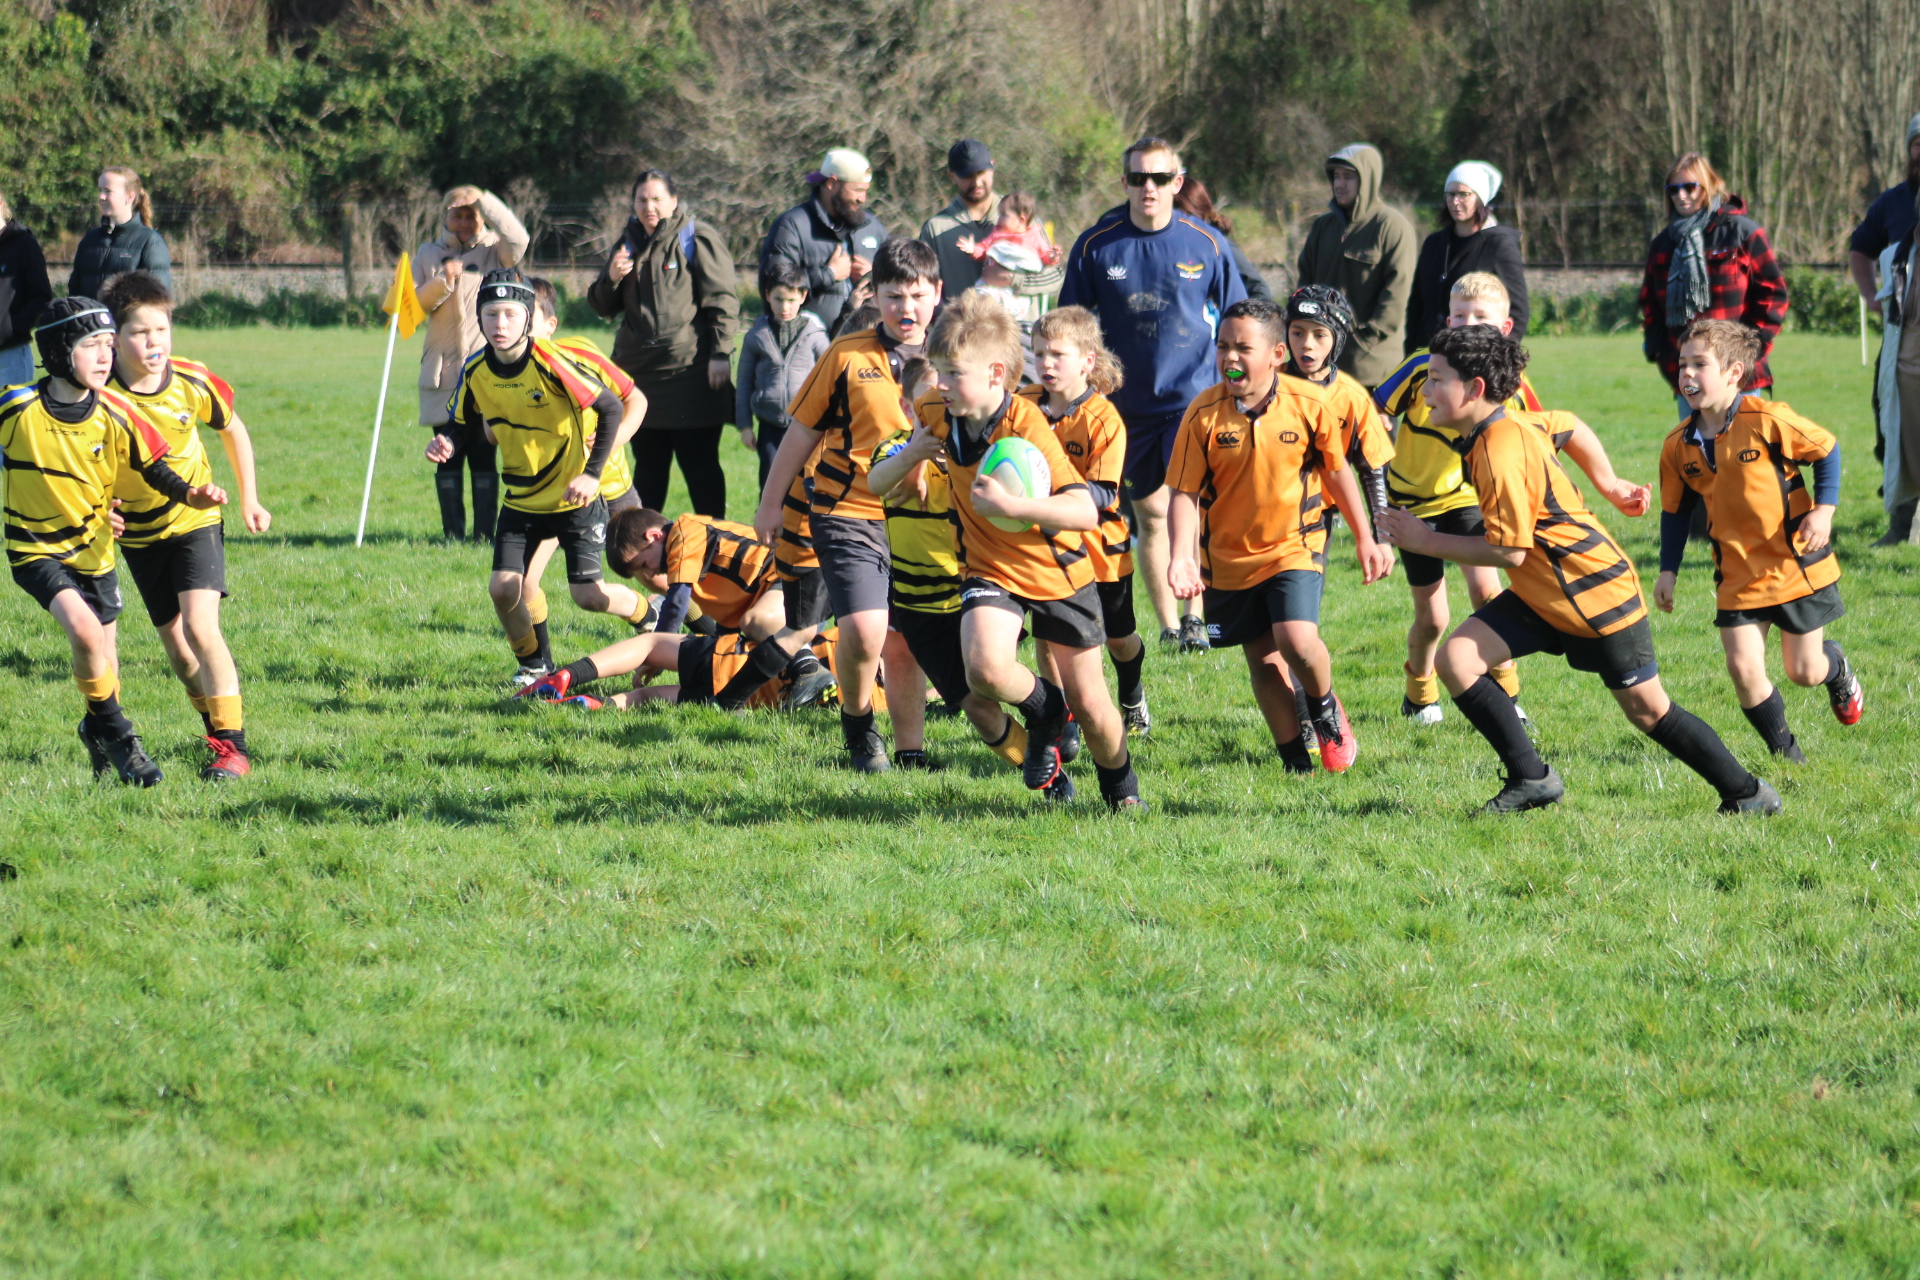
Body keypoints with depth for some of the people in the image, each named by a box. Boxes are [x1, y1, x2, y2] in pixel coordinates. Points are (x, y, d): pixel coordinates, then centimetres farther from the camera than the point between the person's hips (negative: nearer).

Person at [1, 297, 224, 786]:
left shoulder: (114, 415, -11)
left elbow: (152, 466, -3)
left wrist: (189, 495, -20)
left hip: (93, 547, 4)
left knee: (102, 650, 12)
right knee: (85, 631, -24)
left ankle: (99, 730, 42)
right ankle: (115, 731, -3)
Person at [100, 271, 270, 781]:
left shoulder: (193, 383, -15)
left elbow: (233, 430, 6)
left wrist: (249, 500, 9)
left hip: (195, 521, -2)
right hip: (138, 533, 2)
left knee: (200, 625, -19)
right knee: (175, 645, 5)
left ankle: (233, 746, -15)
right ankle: (218, 731, 26)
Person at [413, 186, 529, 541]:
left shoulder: (494, 251, 7)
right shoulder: (429, 255, 13)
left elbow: (517, 238, -15)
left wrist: (484, 200, -13)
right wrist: (442, 282, -11)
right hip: (443, 373, 2)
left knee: (483, 456, -5)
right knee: (447, 455, 2)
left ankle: (484, 533, -1)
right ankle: (453, 533, 7)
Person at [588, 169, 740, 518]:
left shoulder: (698, 239, -3)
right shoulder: (629, 243, 15)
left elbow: (722, 302, -7)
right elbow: (603, 307, 18)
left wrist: (720, 354, -14)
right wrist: (612, 278, -3)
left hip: (691, 371, -6)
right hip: (640, 370, 6)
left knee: (700, 464, -2)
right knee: (647, 467, 12)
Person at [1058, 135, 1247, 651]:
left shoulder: (1206, 244, -2)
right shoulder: (1096, 245, -2)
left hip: (1193, 396, -2)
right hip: (1128, 403, 2)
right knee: (1149, 512, 7)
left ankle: (1194, 615, -10)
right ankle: (1168, 624, 18)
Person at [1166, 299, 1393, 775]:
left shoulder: (1309, 405, -12)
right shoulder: (1204, 413, -13)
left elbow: (1336, 470, 3)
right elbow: (1186, 492, -11)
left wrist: (1365, 538, 10)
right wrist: (1182, 557, -25)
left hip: (1295, 545, -2)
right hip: (1230, 555, 2)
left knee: (1297, 642, -21)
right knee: (1264, 663, 8)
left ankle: (1325, 706, 11)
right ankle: (1296, 763, 21)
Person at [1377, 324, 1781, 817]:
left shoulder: (1502, 451, -27)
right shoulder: (1510, 424, 0)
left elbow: (1508, 551, -27)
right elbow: (1568, 425, 20)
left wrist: (1427, 541, -19)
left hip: (1595, 593, -9)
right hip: (1541, 594, 9)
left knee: (1648, 709, 2)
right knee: (1456, 658, -8)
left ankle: (1747, 793, 18)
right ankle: (1531, 780, -2)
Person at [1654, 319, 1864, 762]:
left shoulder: (1766, 421, -18)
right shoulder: (1679, 446, -5)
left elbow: (1827, 450, -5)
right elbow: (1675, 510, 9)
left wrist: (1824, 509, -14)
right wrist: (1668, 569, 4)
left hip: (1798, 566, -3)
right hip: (1737, 574, 3)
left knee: (1803, 672, 6)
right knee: (1743, 668, -10)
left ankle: (1836, 668, 44)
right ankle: (1786, 754, 11)